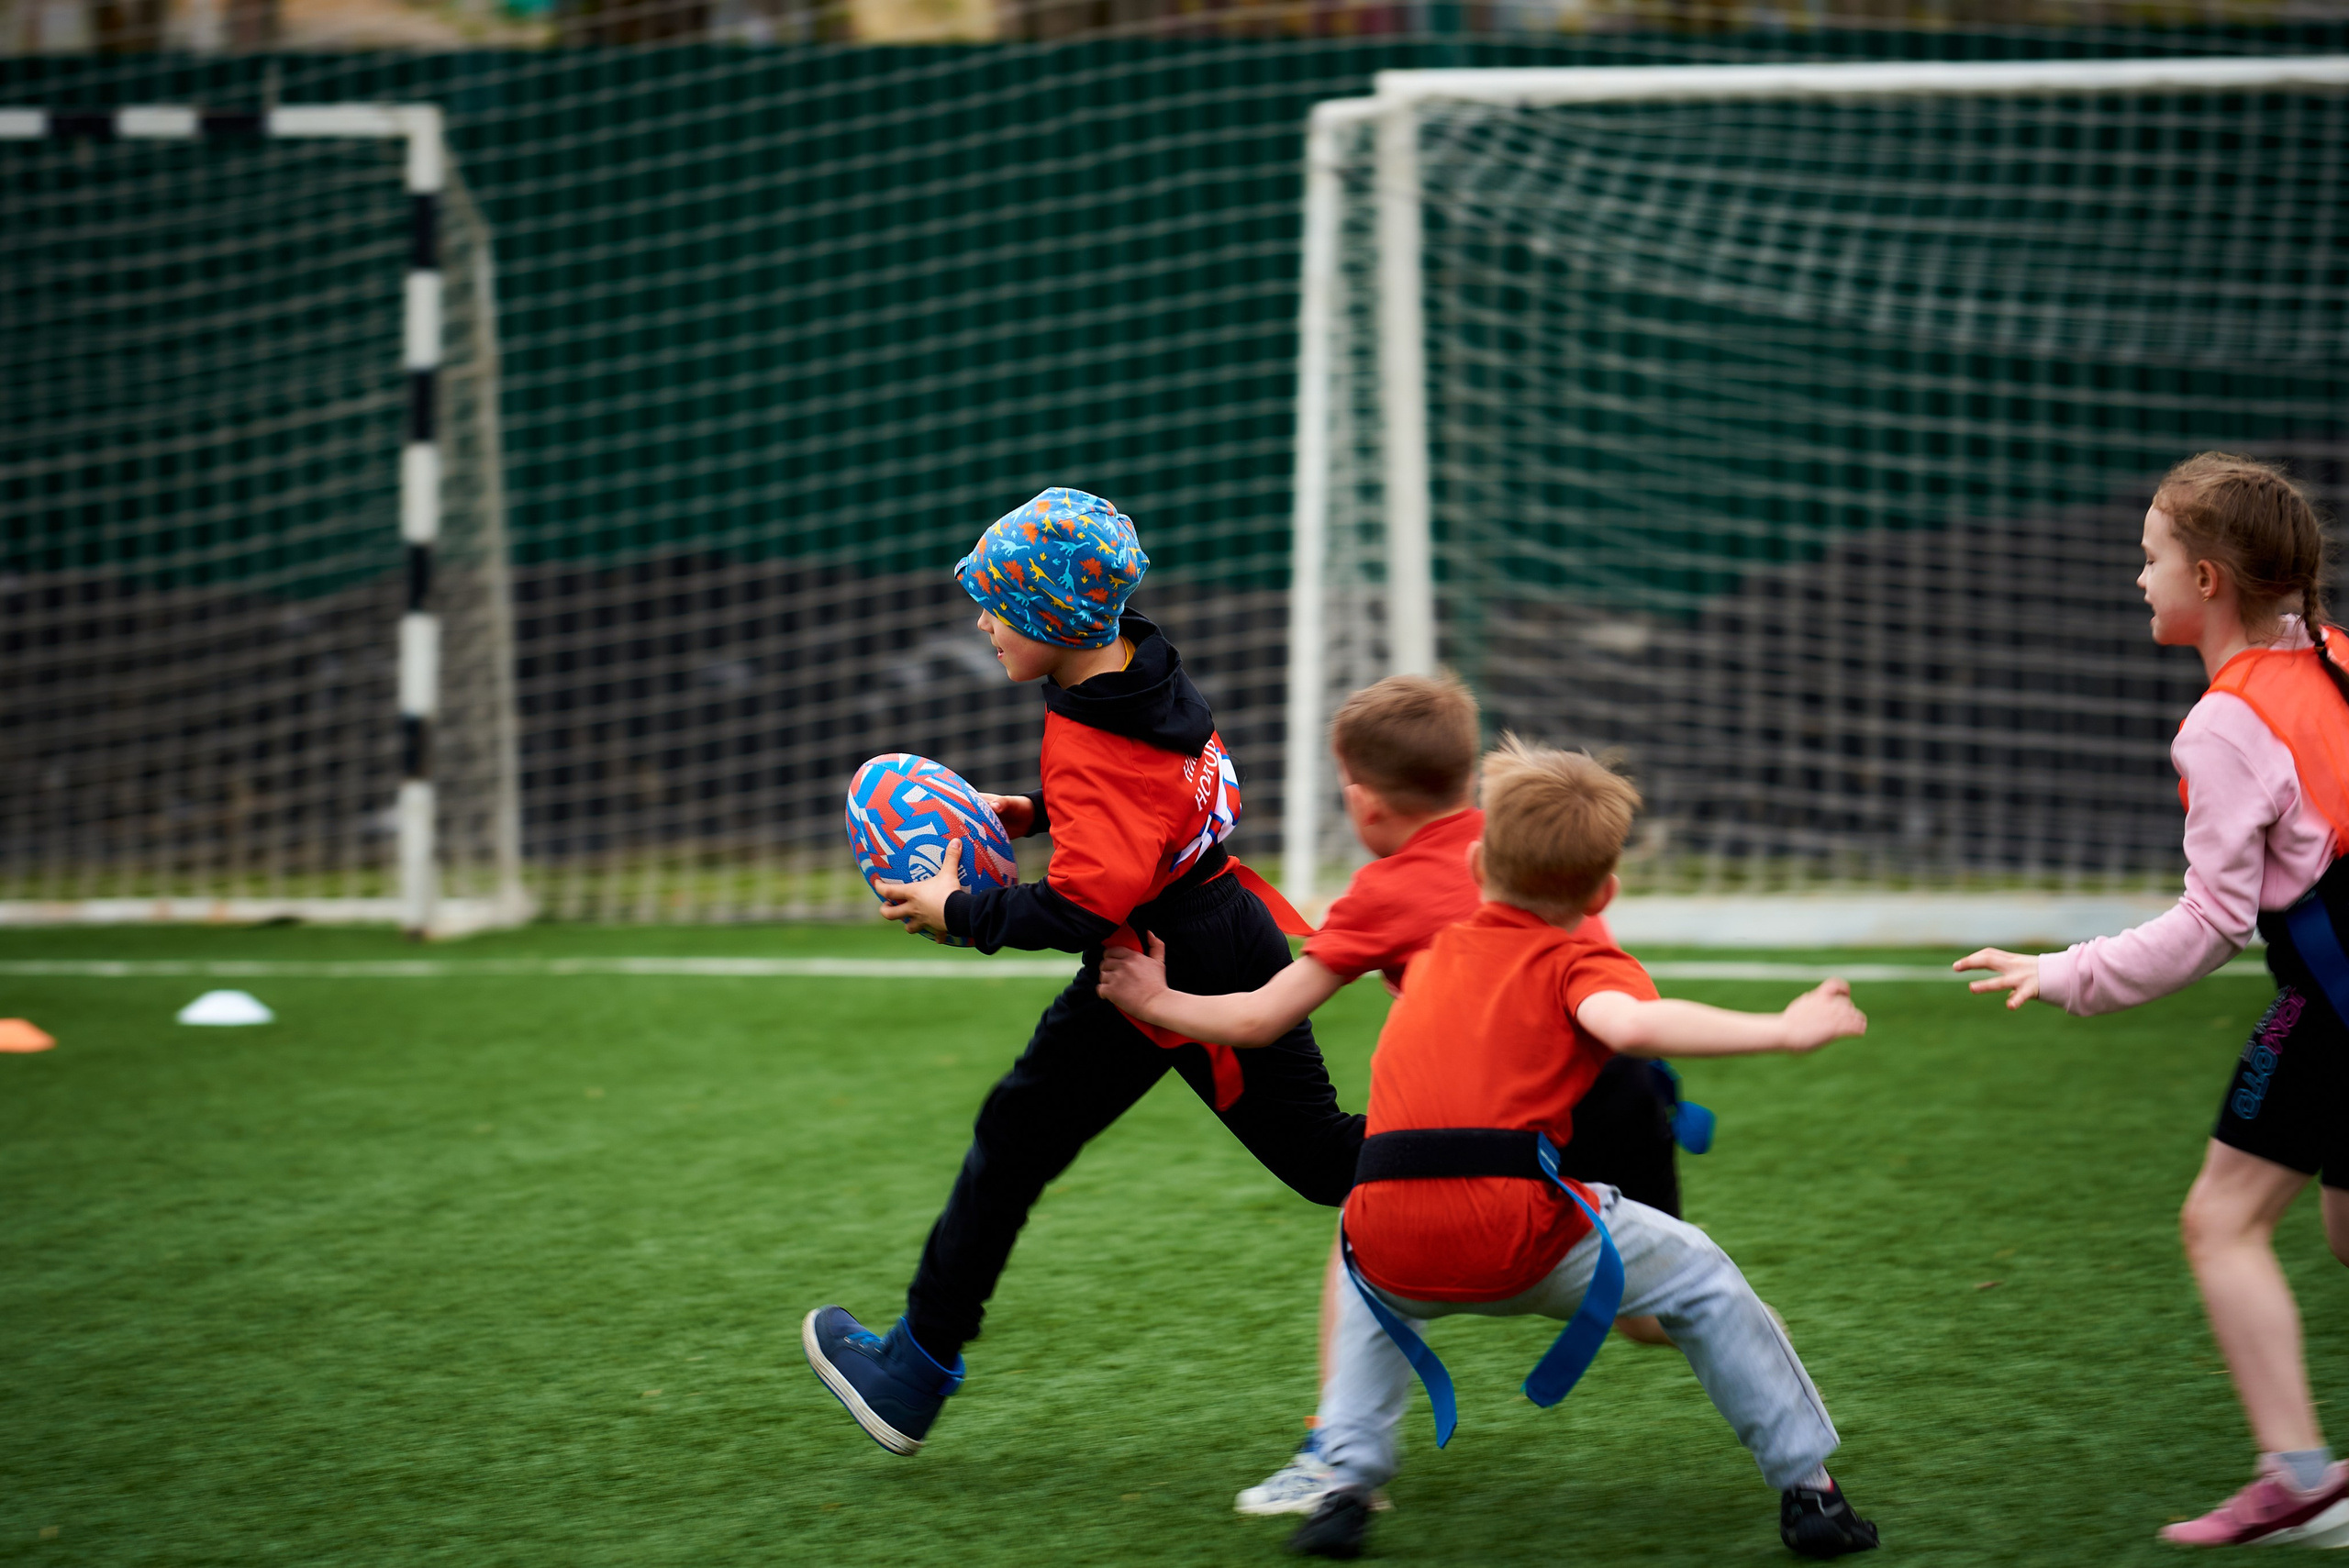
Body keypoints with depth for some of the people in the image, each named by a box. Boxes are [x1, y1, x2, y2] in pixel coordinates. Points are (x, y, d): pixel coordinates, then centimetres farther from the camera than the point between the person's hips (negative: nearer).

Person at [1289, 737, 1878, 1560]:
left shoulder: (1432, 957, 27)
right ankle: (1807, 1485, 19)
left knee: (1373, 1290, 41)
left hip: (1391, 1246, 5)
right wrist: (1782, 1030, -11)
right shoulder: (1581, 961, 9)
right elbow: (1630, 1024, -14)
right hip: (1516, 1241, -4)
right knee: (1701, 1276, 18)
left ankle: (1347, 1478, 24)